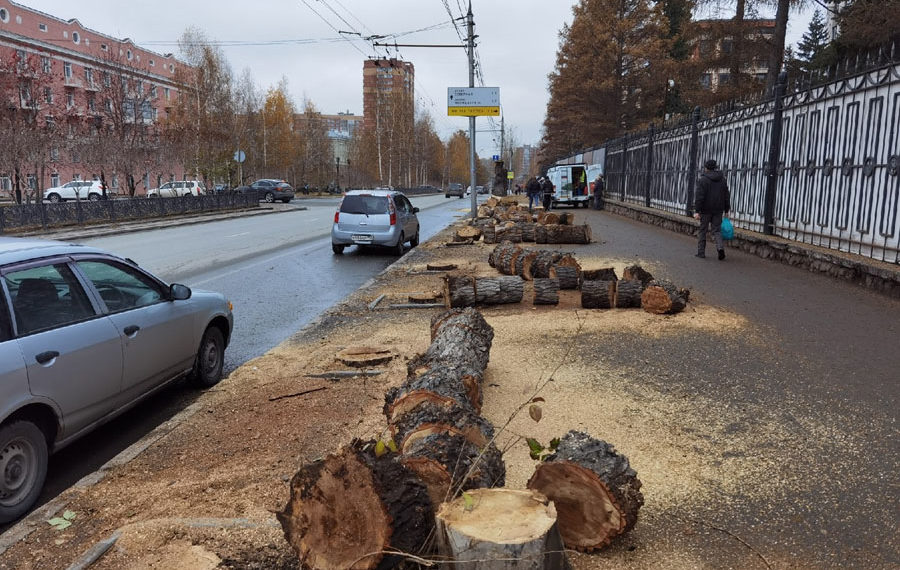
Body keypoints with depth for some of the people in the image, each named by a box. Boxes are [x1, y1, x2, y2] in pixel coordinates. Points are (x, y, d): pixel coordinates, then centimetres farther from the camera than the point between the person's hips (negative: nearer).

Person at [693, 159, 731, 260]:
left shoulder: (703, 180, -9)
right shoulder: (722, 179, 9)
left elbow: (699, 197, -15)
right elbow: (727, 196, 11)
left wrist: (697, 211, -15)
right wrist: (726, 209, 16)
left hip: (705, 210, -4)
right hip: (718, 210, 4)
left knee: (702, 231, 7)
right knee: (716, 230, 7)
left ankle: (701, 252, 10)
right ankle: (720, 247, -16)